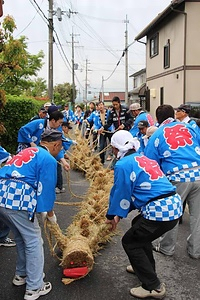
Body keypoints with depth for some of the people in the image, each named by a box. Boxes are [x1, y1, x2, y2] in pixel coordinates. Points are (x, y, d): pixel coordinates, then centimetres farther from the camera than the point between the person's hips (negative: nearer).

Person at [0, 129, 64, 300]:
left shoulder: (28, 152, 25)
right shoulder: (49, 159, -1)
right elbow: (46, 189, -3)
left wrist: (41, 210, 31)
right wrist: (50, 214, 13)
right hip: (18, 200, -9)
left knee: (21, 237, 26)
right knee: (34, 242, 6)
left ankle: (21, 275, 41)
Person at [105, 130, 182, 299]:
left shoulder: (123, 165, -8)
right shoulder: (143, 159, 18)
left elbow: (120, 194, 0)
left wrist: (111, 216, 17)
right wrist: (120, 215, 21)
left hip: (159, 211, -9)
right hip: (174, 205, 9)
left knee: (130, 242, 9)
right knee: (138, 226, 31)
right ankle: (145, 267, 43)